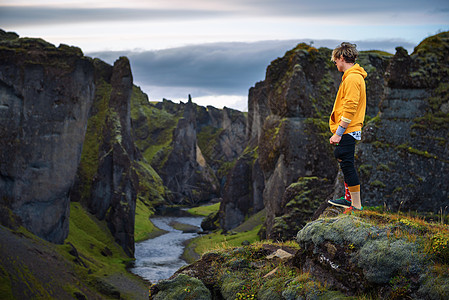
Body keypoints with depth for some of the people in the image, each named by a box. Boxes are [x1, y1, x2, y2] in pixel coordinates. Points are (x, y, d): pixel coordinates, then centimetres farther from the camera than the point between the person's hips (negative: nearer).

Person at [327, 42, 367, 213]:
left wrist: (338, 133, -20)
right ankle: (349, 199, 29)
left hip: (347, 131, -11)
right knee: (344, 161, 18)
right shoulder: (354, 76, 17)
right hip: (350, 131, 11)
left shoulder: (352, 78, -16)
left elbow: (350, 108, -22)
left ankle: (356, 205, -7)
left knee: (347, 164, -9)